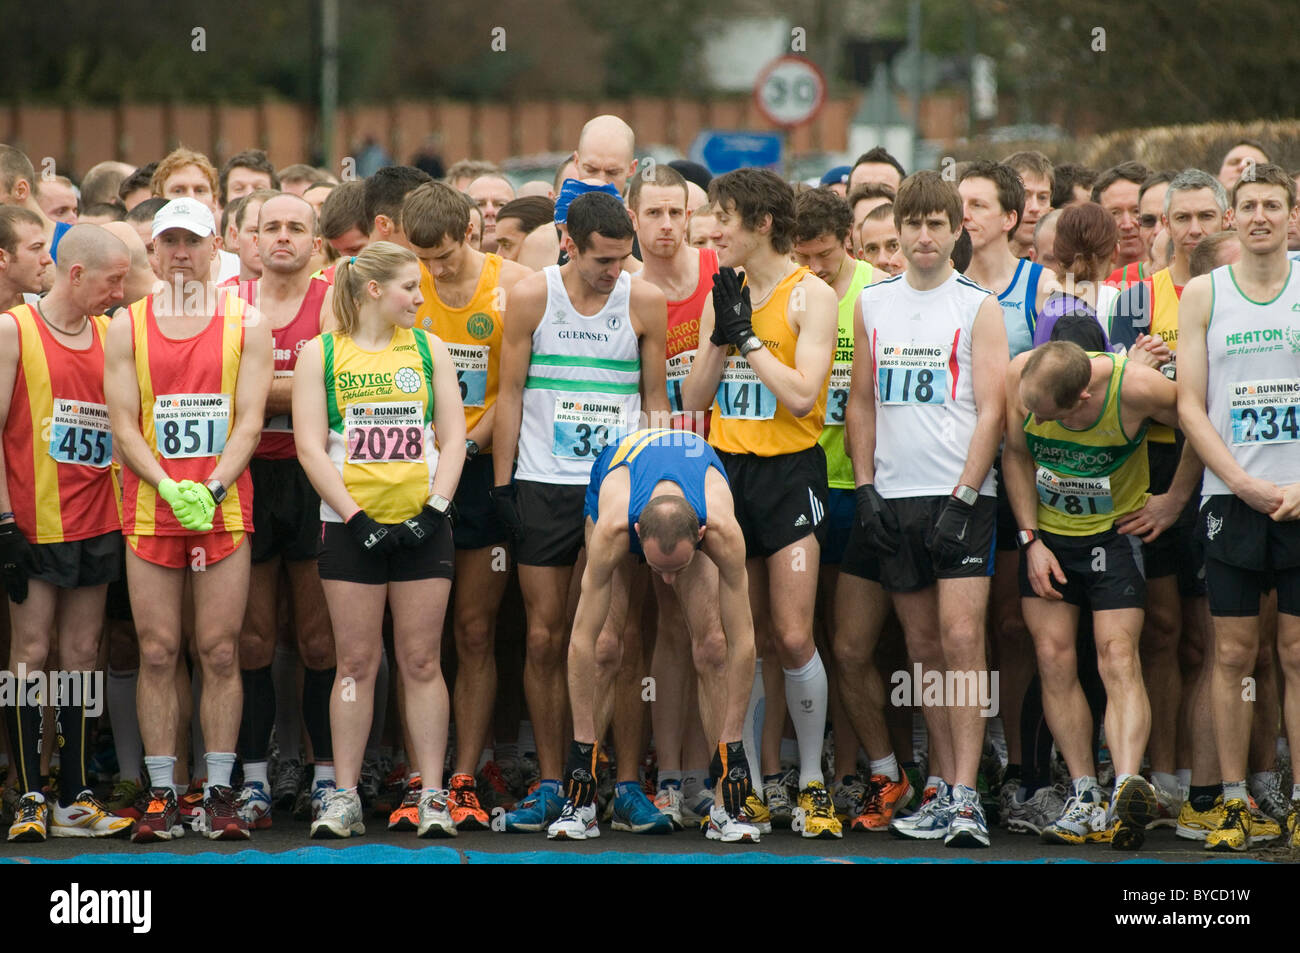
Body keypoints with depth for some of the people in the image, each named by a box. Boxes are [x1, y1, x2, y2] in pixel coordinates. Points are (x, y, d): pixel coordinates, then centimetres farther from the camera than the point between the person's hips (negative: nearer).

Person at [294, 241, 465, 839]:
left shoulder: (428, 350, 10)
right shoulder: (320, 354, 2)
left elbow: (452, 436, 7)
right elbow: (310, 448, -3)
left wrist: (434, 509, -6)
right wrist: (356, 517, -11)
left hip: (422, 525, 2)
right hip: (352, 530, -2)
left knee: (422, 662, 1)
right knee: (355, 663, 1)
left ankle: (432, 799, 3)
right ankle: (344, 797, 6)